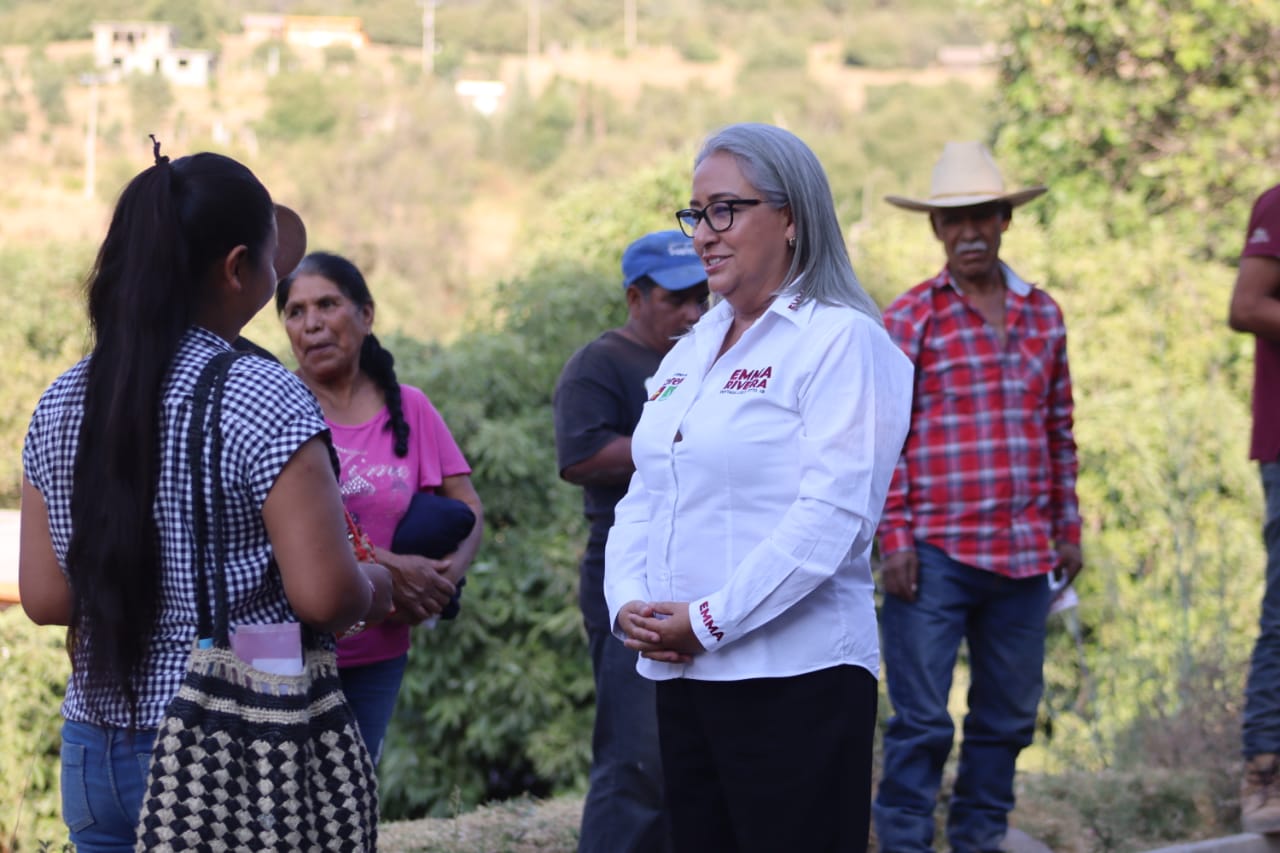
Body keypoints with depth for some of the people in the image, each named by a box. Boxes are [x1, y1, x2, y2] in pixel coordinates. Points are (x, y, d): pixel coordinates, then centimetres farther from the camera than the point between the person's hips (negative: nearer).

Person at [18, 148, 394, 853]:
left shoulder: (61, 404, 4)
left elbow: (43, 596, 7)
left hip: (93, 757, 6)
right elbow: (325, 594, -18)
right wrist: (382, 584, 2)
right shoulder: (263, 399, -14)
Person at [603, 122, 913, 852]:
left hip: (796, 680, -7)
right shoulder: (691, 352, 17)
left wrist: (708, 620, -17)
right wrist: (628, 602, -3)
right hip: (681, 678, 7)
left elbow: (829, 517, -17)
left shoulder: (840, 341, -7)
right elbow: (643, 499, 16)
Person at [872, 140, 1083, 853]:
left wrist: (1068, 528, 15)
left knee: (1008, 716, 11)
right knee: (922, 720, -5)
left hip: (1025, 554, 5)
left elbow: (1060, 432, 17)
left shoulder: (1043, 315, 12)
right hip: (935, 553, -4)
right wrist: (893, 539, -9)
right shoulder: (911, 318, -1)